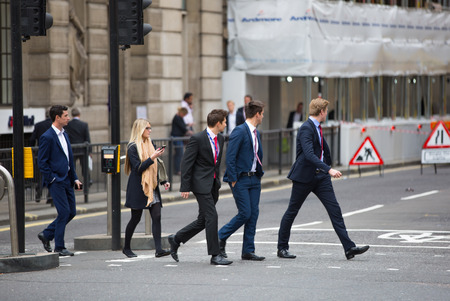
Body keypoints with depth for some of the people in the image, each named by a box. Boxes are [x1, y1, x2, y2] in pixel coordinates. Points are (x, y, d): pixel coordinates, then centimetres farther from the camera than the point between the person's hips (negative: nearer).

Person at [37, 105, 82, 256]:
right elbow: (42, 162, -12)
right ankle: (59, 247, 2)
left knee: (71, 212, 9)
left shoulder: (64, 135, 15)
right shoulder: (47, 137, -12)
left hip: (67, 180, 9)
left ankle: (46, 235, 22)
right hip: (56, 181, -9)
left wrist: (75, 178, 13)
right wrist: (52, 179, -14)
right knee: (64, 212, -8)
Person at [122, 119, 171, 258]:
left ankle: (158, 249, -12)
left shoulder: (150, 145, 14)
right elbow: (138, 168, -17)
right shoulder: (133, 147, -8)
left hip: (151, 187, 6)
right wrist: (152, 157, -22)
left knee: (157, 217, -7)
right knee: (135, 219, 2)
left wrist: (163, 181, 15)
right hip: (138, 188, -6)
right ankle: (126, 248, 19)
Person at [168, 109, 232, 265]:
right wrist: (185, 187, -15)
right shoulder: (197, 139, -14)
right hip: (201, 184, -8)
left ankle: (176, 239, 26)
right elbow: (186, 163, -13)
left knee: (203, 220, 10)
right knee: (211, 216, -10)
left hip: (213, 184, 8)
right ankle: (215, 255, -4)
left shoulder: (220, 139, 10)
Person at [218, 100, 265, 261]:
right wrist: (233, 180, -19)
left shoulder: (255, 133, 14)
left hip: (254, 179, 8)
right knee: (245, 213, -10)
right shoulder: (239, 131, -14)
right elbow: (230, 157, -17)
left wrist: (259, 173, 12)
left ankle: (248, 251, 8)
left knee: (254, 214, 4)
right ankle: (220, 237, 10)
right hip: (241, 179, -8)